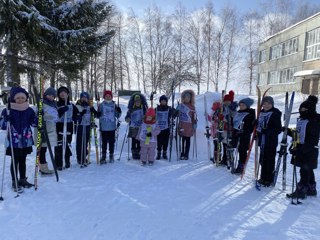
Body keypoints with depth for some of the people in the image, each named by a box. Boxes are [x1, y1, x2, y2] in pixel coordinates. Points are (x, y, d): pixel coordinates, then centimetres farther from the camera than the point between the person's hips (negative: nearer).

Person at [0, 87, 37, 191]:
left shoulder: (29, 110, 2)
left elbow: (34, 124, 7)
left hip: (26, 141, 3)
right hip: (14, 142, -3)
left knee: (23, 161, 16)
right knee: (15, 161, 7)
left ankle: (23, 180, 30)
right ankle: (14, 182, 21)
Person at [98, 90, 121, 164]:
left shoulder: (114, 105, 5)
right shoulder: (101, 105, 3)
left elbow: (117, 115, 8)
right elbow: (98, 115, 8)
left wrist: (119, 111, -10)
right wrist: (98, 114, -13)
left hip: (112, 127, 1)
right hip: (104, 127, -1)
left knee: (112, 142, 8)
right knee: (104, 142, 2)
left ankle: (111, 155, 22)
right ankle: (103, 156, 11)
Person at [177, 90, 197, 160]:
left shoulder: (192, 107, 7)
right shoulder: (180, 106, 6)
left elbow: (194, 117, 9)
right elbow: (176, 114, 6)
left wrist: (194, 126, 4)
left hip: (189, 126, 1)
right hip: (182, 126, -1)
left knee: (188, 140, 4)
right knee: (182, 140, -2)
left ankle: (186, 155, 12)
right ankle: (182, 154, 6)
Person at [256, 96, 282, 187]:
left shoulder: (275, 114, -9)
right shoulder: (262, 113, 11)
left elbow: (278, 129, -13)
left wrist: (267, 132, -23)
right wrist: (257, 131, 9)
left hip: (271, 141, -7)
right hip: (262, 140, 7)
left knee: (269, 161, 0)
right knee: (262, 160, 15)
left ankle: (269, 179, 12)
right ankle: (263, 178, 28)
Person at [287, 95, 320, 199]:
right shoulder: (301, 120, 10)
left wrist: (300, 150, -28)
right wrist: (289, 132, 3)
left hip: (309, 151, -9)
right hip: (301, 149, 9)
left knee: (305, 171, 0)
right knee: (308, 171, 19)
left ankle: (301, 191, 11)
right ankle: (311, 189, 34)